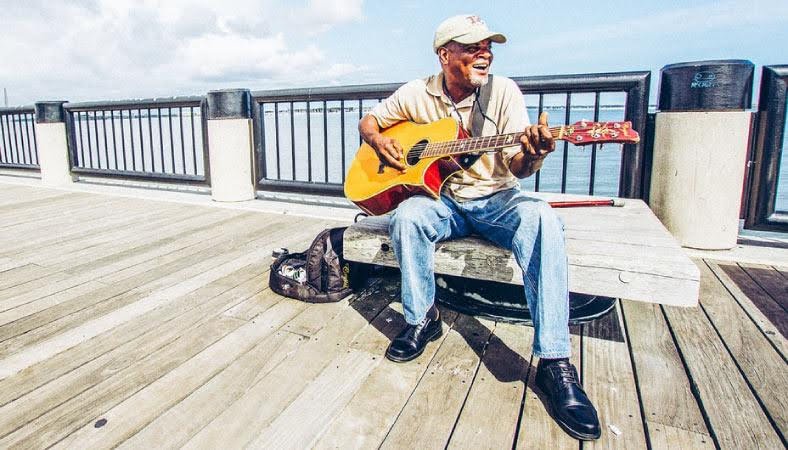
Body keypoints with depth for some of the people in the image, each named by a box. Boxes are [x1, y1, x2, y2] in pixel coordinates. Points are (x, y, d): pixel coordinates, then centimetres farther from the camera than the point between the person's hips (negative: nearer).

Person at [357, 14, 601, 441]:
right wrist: (380, 142, -10)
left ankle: (554, 361, -30)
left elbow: (518, 169, -11)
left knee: (541, 219, -34)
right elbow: (368, 120, 13)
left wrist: (533, 156, -36)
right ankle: (422, 318, -10)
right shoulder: (417, 93, 0)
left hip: (495, 200, -1)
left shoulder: (504, 90, -5)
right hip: (440, 199, 1)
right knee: (407, 216, -34)